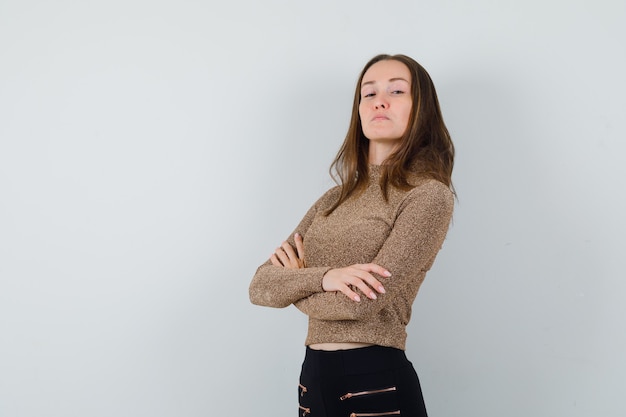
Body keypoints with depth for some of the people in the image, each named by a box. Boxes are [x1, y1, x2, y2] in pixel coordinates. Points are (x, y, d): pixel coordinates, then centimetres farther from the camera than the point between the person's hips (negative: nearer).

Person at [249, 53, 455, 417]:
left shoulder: (429, 195, -10)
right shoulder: (334, 200, 10)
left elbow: (361, 303, -19)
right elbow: (261, 287, 2)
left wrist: (294, 280, -1)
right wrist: (323, 277, -18)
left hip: (377, 385, -5)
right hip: (314, 377, 6)